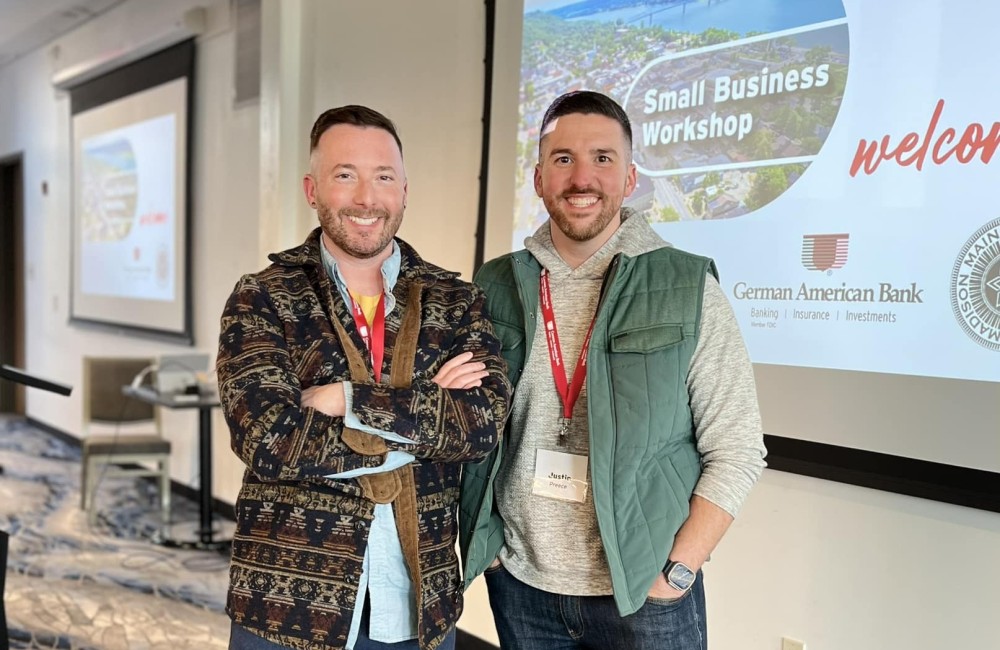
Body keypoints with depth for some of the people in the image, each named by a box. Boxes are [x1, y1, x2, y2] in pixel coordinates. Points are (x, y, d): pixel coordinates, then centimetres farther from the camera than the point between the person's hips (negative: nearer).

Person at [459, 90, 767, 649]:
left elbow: (736, 452, -7)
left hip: (645, 598, -2)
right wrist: (485, 542, 3)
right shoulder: (495, 289, -1)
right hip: (519, 584, 3)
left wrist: (677, 573, -11)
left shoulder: (690, 291, -8)